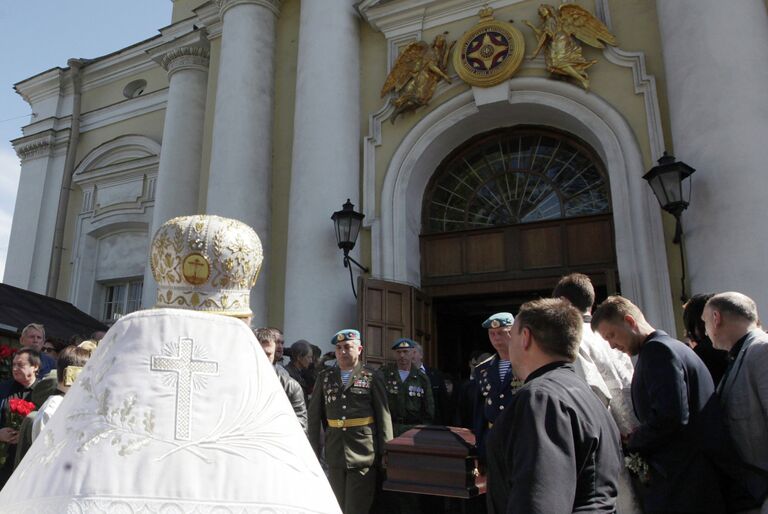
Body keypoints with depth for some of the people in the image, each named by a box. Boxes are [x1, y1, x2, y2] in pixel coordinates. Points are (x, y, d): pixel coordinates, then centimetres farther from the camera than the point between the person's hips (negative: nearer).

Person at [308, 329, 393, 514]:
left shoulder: (372, 377, -2)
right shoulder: (324, 377, 7)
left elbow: (384, 417, -2)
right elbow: (314, 415, 9)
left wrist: (386, 453, -3)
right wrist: (314, 449, 4)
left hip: (364, 456, -3)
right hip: (335, 454, 3)